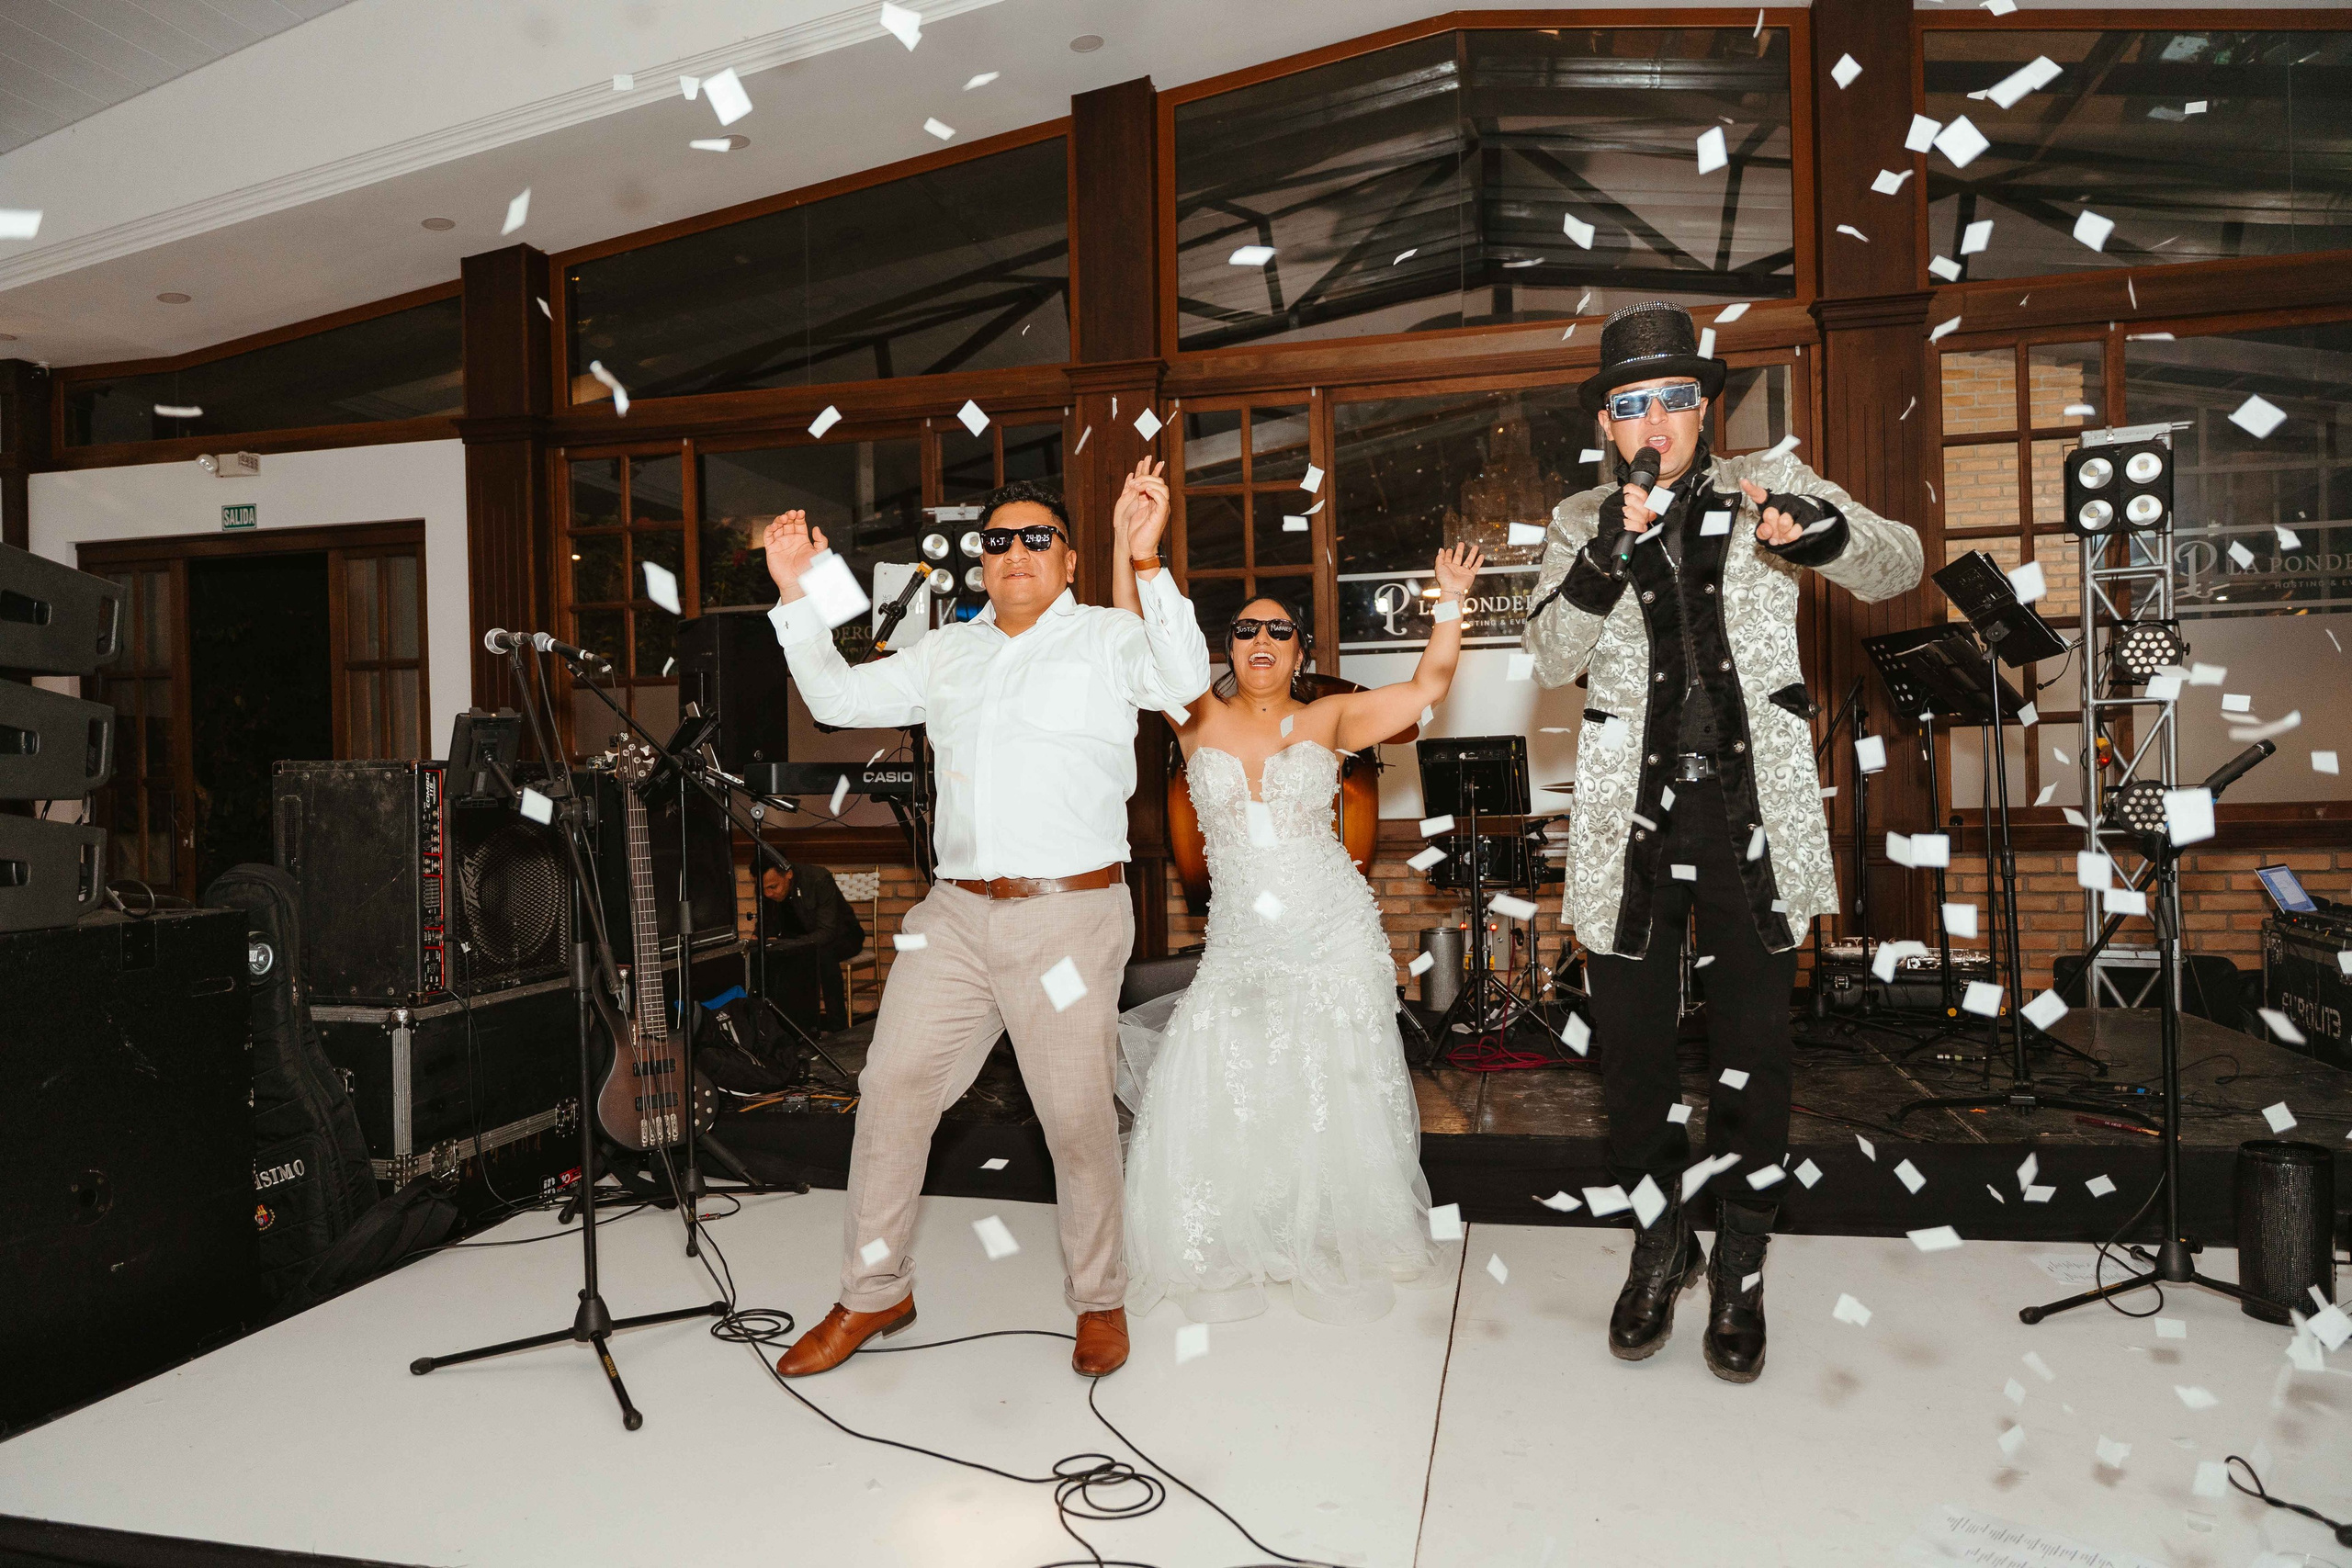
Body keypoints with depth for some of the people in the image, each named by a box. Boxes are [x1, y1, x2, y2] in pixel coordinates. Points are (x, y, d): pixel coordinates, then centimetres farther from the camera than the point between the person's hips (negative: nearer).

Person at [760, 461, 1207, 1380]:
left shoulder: (1108, 637, 4)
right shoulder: (947, 654, 19)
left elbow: (1184, 678, -16)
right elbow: (839, 699, 19)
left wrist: (1148, 560, -26)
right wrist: (795, 595, 10)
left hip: (1068, 915, -5)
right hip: (957, 915, 5)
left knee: (1077, 1114, 2)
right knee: (892, 1090, 5)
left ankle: (1099, 1300, 24)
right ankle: (875, 1294, 23)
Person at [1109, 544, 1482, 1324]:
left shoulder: (1327, 719, 5)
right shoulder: (1200, 717, 6)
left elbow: (1427, 684, 0)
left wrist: (1450, 601, -10)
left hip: (1335, 936, 0)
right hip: (1239, 943, 1)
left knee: (1334, 1094, 2)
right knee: (1211, 1091, -6)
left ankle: (1332, 1246, 24)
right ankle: (1224, 1254, 16)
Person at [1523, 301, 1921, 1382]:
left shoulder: (1768, 485, 6)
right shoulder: (1580, 524, 6)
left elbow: (1899, 565, 0)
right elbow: (1551, 658, -7)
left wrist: (1813, 532, -22)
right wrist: (1611, 552, -23)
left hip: (1752, 816, 0)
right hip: (1633, 819, 1)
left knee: (1752, 1050, 7)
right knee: (1629, 1048, 7)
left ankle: (1739, 1271, 26)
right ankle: (1661, 1244, 30)